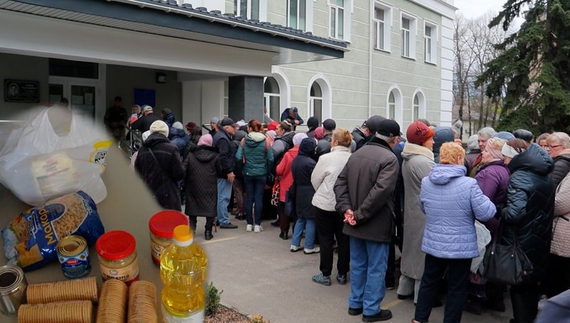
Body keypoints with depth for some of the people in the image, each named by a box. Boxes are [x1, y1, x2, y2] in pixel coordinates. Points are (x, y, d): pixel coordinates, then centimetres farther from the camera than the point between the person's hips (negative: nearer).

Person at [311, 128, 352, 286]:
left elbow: (315, 180, -6)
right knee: (344, 240, 13)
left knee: (326, 240, 8)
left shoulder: (326, 158, -17)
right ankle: (342, 274, 23)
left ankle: (325, 275, 15)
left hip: (325, 204, -3)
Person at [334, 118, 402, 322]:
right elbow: (381, 191, -26)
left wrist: (346, 208, -5)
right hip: (377, 223, -7)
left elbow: (340, 182, 4)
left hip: (355, 223, 7)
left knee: (358, 264, 18)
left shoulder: (357, 154, 7)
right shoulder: (389, 158, -16)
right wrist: (360, 214, -20)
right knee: (376, 268, 7)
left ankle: (355, 303, 29)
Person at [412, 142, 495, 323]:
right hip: (461, 246, -4)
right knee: (456, 288, 11)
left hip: (433, 243, 4)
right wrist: (488, 201, 5)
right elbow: (485, 214, -15)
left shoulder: (426, 182, -4)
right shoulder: (469, 184, -19)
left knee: (429, 281, 20)